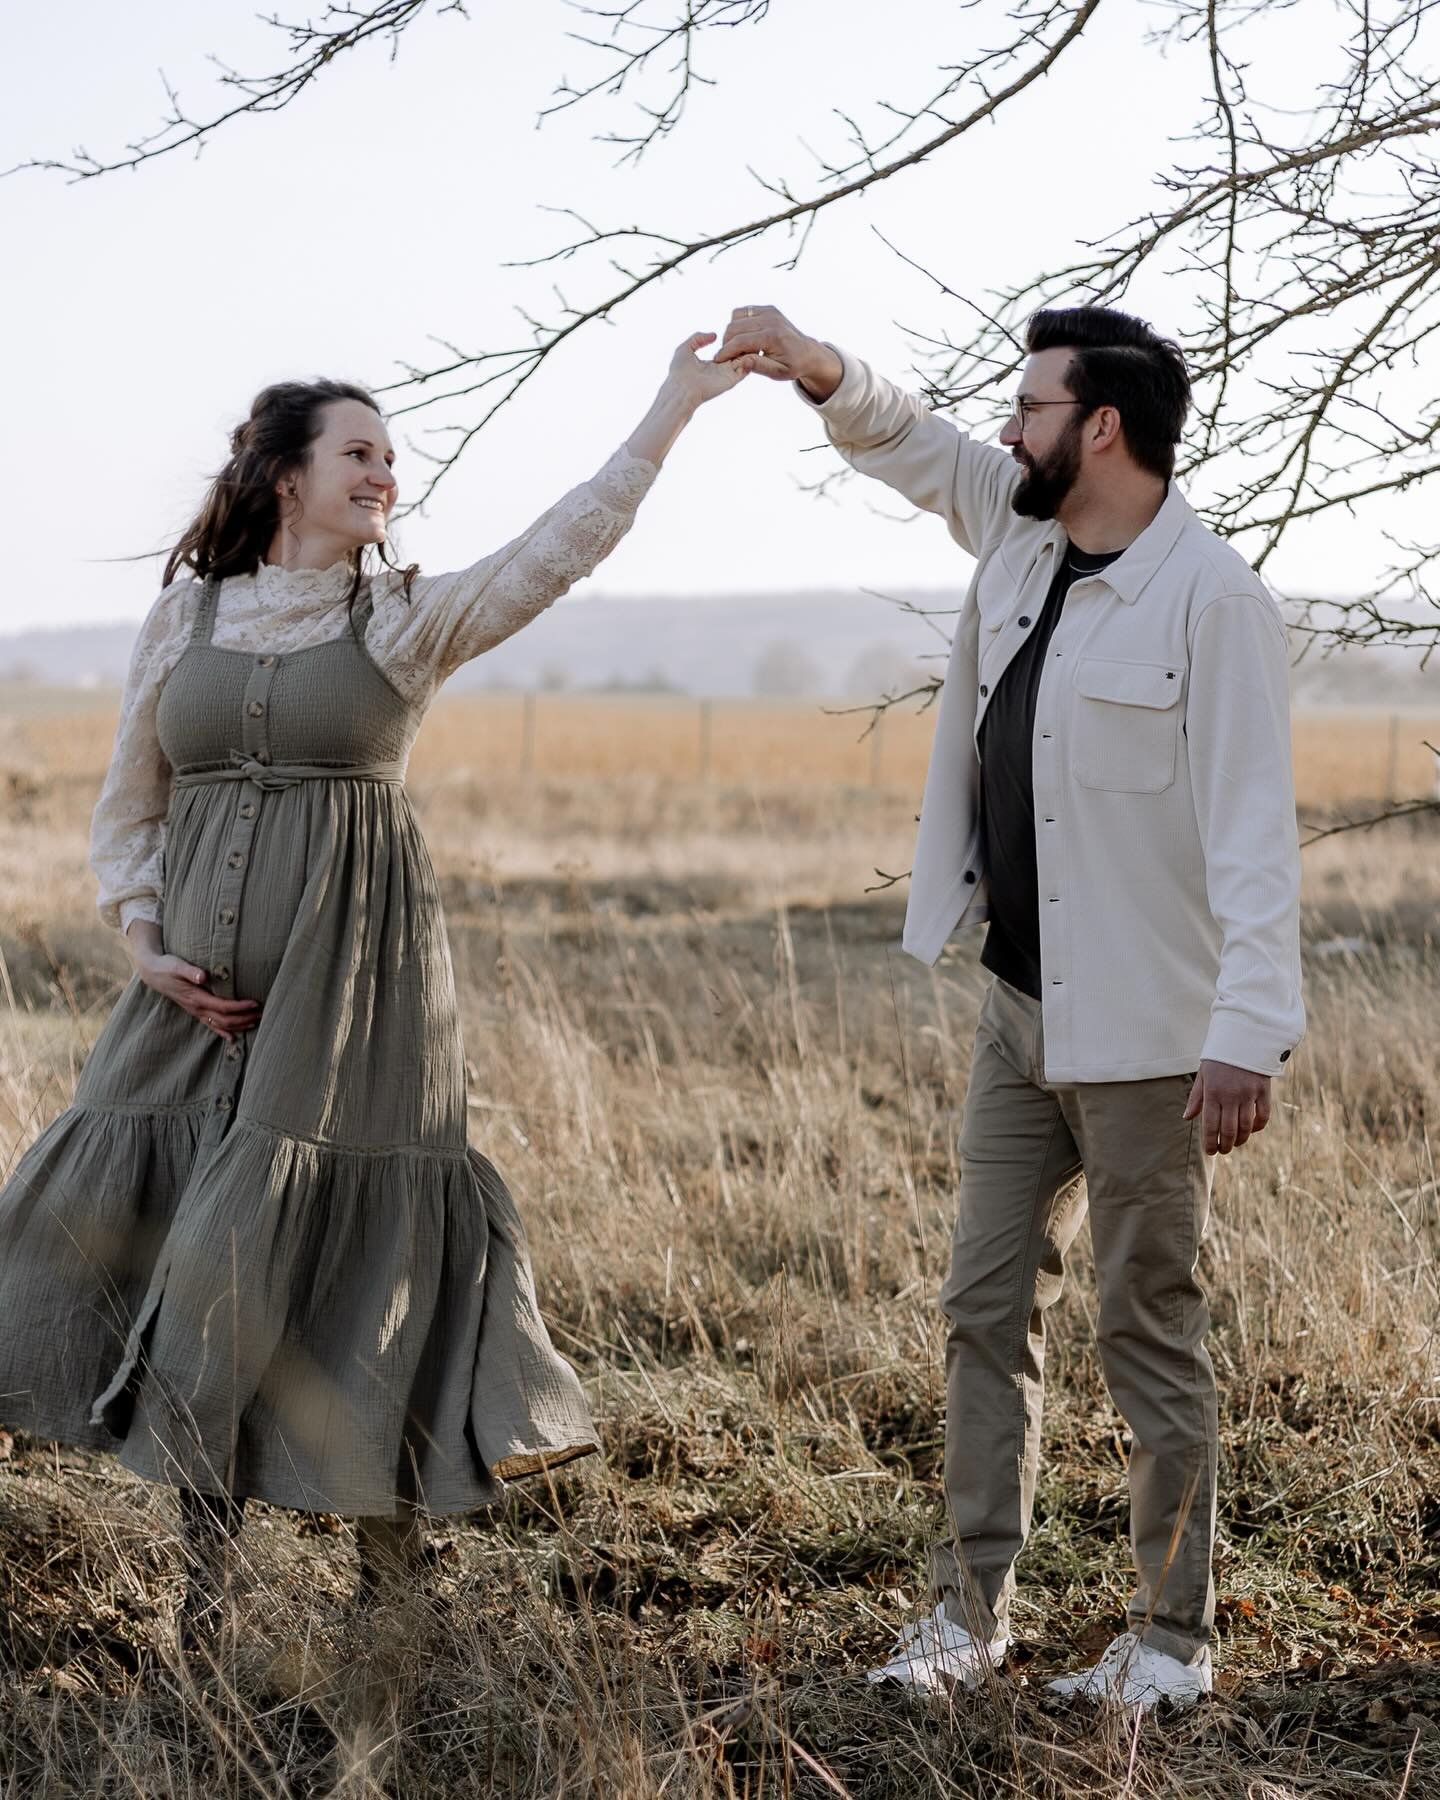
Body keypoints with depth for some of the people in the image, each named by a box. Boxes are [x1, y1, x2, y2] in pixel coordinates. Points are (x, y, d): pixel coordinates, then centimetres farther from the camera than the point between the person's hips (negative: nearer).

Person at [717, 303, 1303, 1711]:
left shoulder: (1212, 600, -17)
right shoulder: (1022, 534, 5)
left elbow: (1254, 834, -21)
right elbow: (906, 444, 19)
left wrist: (1251, 1030, -28)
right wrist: (820, 373, -2)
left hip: (1143, 1032, -8)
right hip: (1019, 1009, 8)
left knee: (1148, 1330, 2)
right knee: (987, 1307, 10)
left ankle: (1173, 1636, 13)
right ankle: (972, 1609, 19)